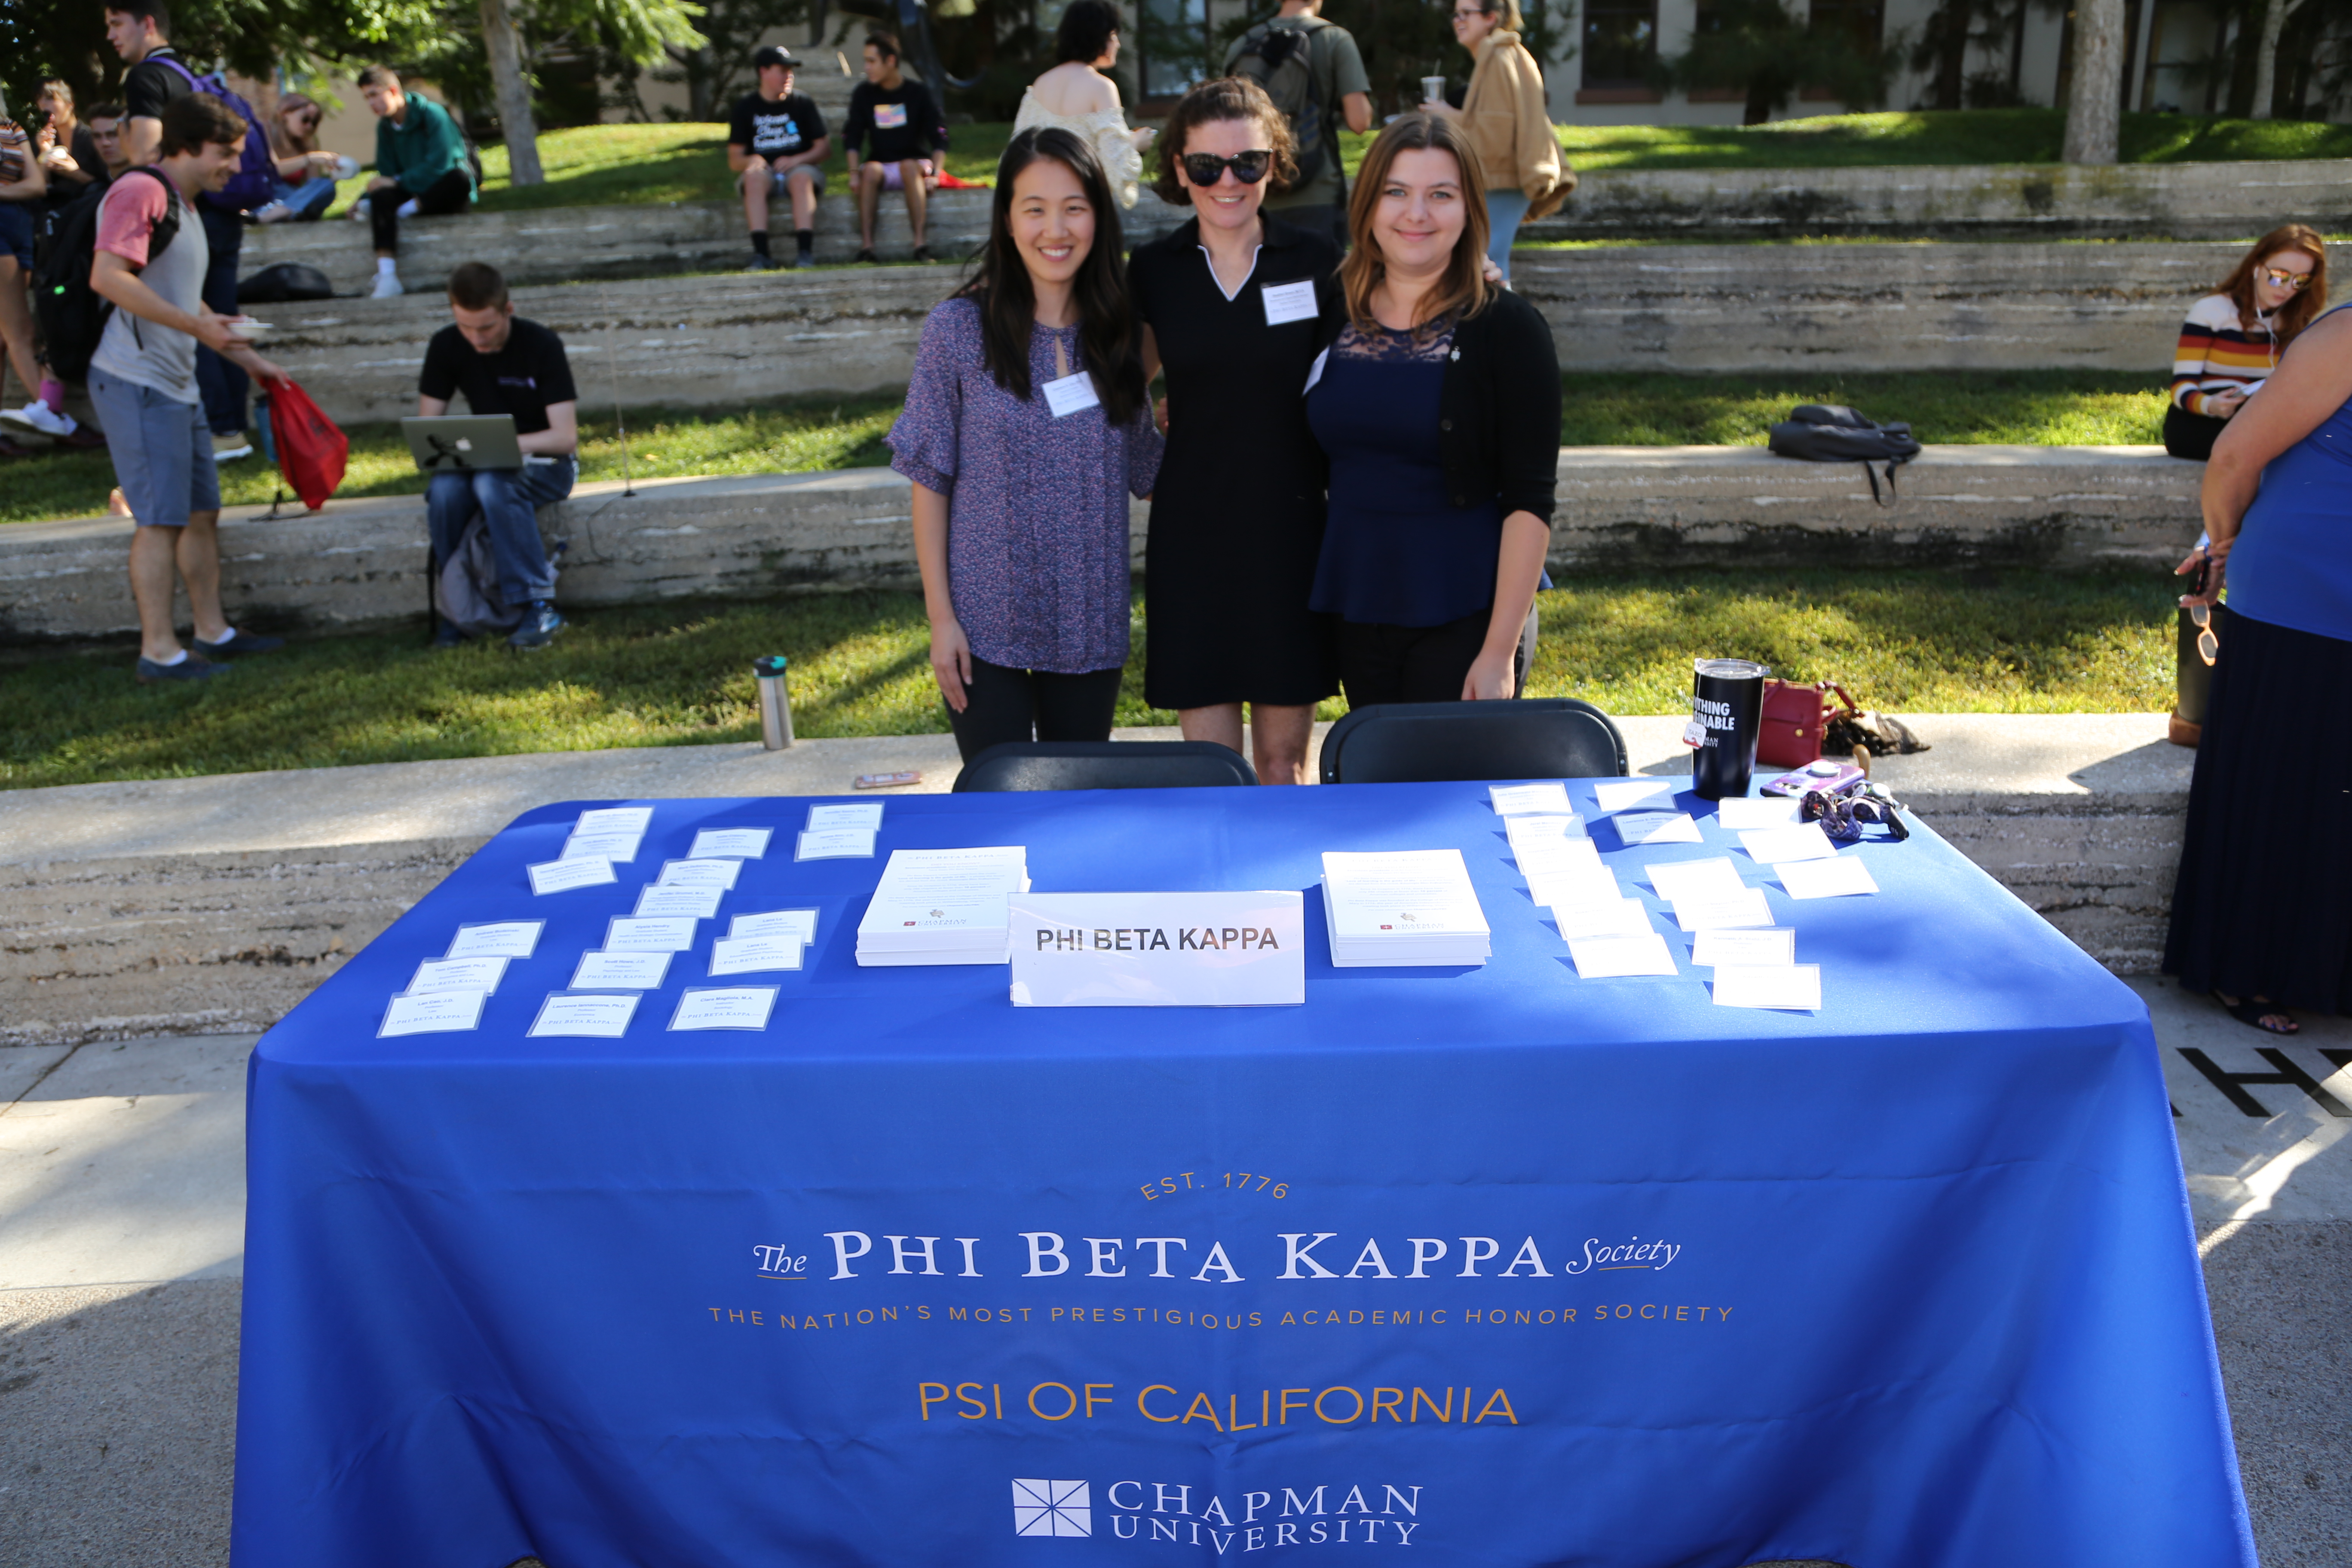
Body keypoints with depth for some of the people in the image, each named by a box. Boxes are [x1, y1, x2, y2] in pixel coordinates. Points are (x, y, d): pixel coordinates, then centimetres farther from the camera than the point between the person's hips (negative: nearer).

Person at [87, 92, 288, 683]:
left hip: (178, 387, 10)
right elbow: (107, 276, -24)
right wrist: (198, 326, -24)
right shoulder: (140, 192, -11)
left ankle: (212, 631, 21)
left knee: (202, 512, 13)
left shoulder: (185, 208, 20)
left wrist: (249, 358, 26)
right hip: (138, 383, -10)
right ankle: (159, 651, -4)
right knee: (161, 518, -8)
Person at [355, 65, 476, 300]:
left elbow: (439, 166, -19)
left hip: (446, 193, -4)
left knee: (460, 177, -38)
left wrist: (397, 182, -16)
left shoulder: (432, 114, -10)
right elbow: (386, 175, 10)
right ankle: (387, 279, -45)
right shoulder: (385, 127, 9)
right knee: (381, 197, -29)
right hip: (417, 195, 4)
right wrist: (365, 199, -8)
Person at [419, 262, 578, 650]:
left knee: (492, 483, -37)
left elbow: (566, 437, -20)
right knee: (444, 490, -30)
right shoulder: (446, 347, -3)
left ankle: (539, 607, -32)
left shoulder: (542, 346, -15)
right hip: (485, 462, 4)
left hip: (546, 462, -4)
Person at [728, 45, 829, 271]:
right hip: (764, 171, 1)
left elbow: (824, 146, 3)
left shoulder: (802, 103, 9)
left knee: (802, 178, -35)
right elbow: (734, 159, 6)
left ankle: (805, 252, -46)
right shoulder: (746, 106, 9)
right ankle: (761, 254, -42)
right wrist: (751, 161, -18)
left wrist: (796, 160, -14)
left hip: (800, 169, 0)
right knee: (753, 177, -34)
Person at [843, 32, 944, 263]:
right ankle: (866, 247, -41)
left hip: (914, 165, -1)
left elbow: (938, 137, -3)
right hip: (881, 165, 2)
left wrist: (934, 173, -17)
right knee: (871, 170, -33)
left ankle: (920, 244, -43)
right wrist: (854, 172, -14)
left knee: (909, 166, -36)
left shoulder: (918, 93, 0)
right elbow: (852, 137, 1)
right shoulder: (863, 94, 5)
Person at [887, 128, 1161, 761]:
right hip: (987, 625, -3)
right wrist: (941, 617, -7)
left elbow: (1148, 472, 10)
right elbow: (930, 480, -5)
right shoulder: (958, 329, -7)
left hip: (1092, 627, 3)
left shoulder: (1118, 331, 3)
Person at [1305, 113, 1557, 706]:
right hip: (1355, 615, 4)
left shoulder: (1506, 327, -6)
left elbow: (1529, 500, -11)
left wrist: (1500, 651, -16)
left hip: (1464, 620, -4)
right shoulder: (1334, 318, 6)